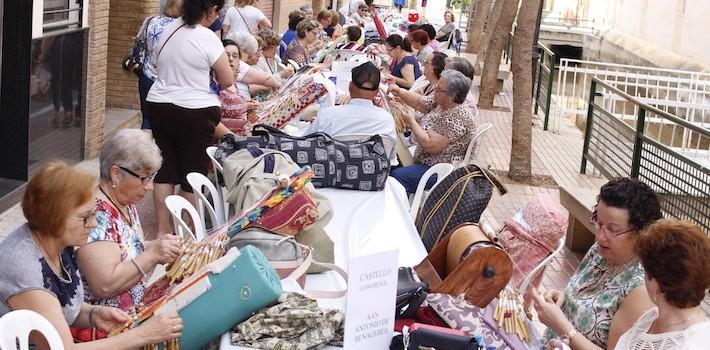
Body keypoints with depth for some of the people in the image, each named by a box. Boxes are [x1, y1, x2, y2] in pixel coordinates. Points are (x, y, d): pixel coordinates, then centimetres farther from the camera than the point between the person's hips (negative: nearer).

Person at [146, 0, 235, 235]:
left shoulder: (169, 30, 4)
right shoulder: (207, 38, -15)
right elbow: (228, 81, -8)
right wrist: (211, 83, 12)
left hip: (160, 106, 6)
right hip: (195, 112, -6)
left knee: (165, 170, 11)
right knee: (194, 173, 4)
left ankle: (163, 229, 17)